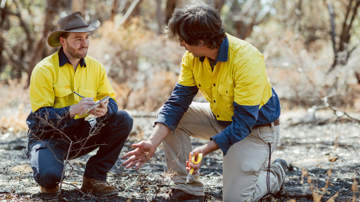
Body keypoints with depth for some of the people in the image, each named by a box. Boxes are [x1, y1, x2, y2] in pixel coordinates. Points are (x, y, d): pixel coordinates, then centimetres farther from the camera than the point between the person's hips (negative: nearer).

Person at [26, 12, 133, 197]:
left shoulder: (95, 67, 2)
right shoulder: (44, 69, -14)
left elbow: (111, 100, -1)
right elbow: (40, 114, -19)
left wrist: (105, 109, -27)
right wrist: (72, 110, -35)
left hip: (80, 136, 5)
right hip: (49, 136, -5)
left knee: (123, 120, -16)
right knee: (49, 175, -35)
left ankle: (94, 178, -6)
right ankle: (50, 179, 8)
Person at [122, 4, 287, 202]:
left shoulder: (247, 60, -31)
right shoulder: (192, 57, -11)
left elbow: (244, 122, -30)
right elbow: (177, 102, -10)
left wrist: (206, 149, -36)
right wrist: (152, 142, -22)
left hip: (256, 128, -7)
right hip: (221, 118, 7)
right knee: (170, 116, -10)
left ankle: (275, 173, 16)